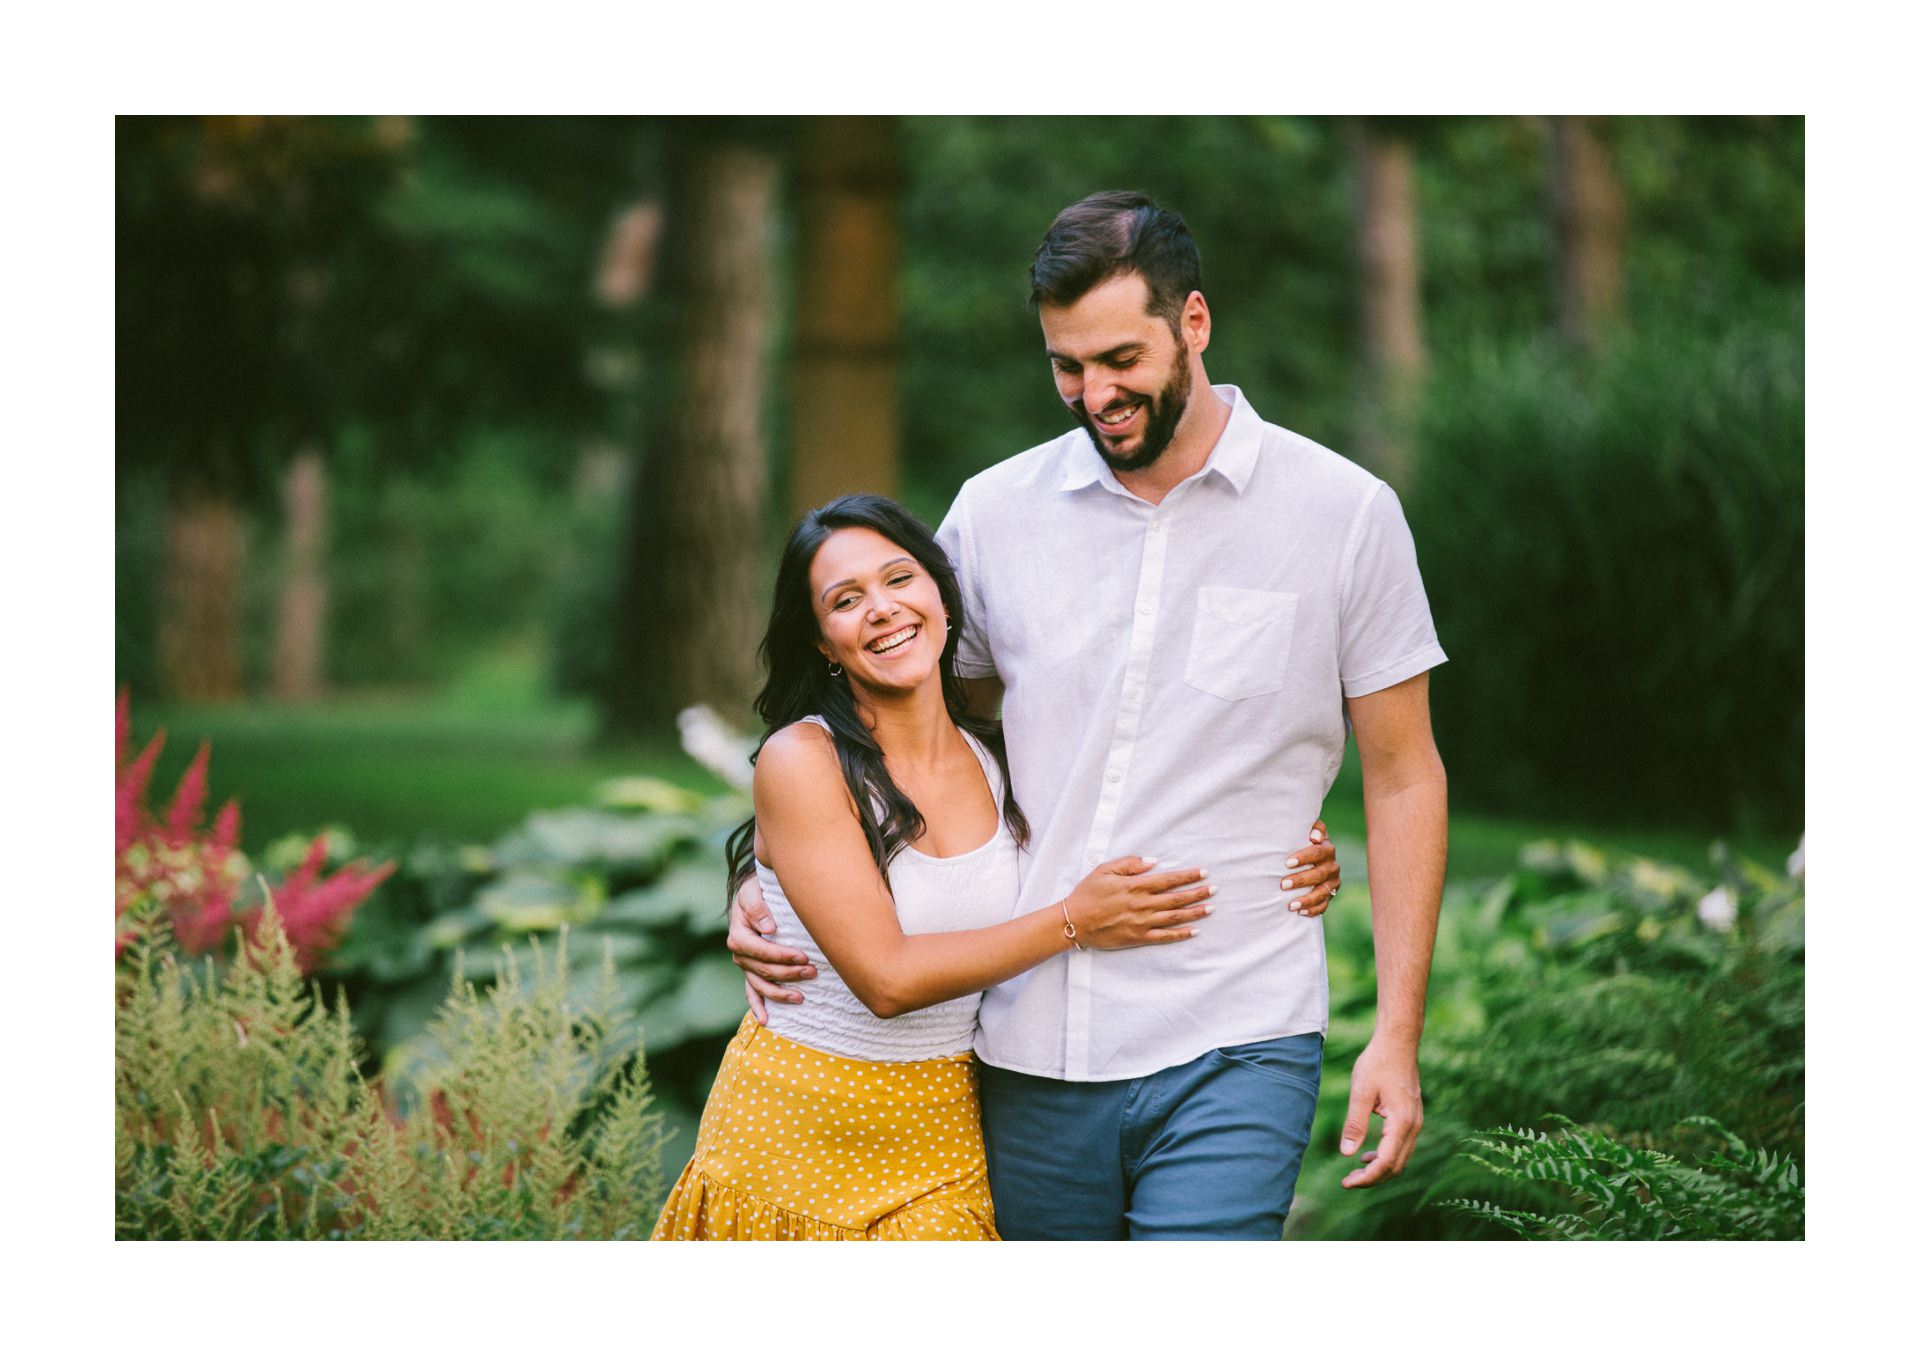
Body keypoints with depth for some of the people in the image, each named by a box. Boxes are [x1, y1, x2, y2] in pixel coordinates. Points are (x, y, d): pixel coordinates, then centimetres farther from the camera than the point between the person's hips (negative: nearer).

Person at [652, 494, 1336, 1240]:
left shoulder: (997, 764, 1)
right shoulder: (801, 760, -14)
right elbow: (885, 976, -19)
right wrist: (1073, 921, -18)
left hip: (942, 1136, 4)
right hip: (797, 1133, -3)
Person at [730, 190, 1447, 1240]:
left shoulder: (1344, 513, 0)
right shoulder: (996, 512, 6)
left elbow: (1402, 778, 5)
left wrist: (1397, 1033, -1)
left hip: (1231, 1050, -3)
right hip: (1029, 1048, 3)